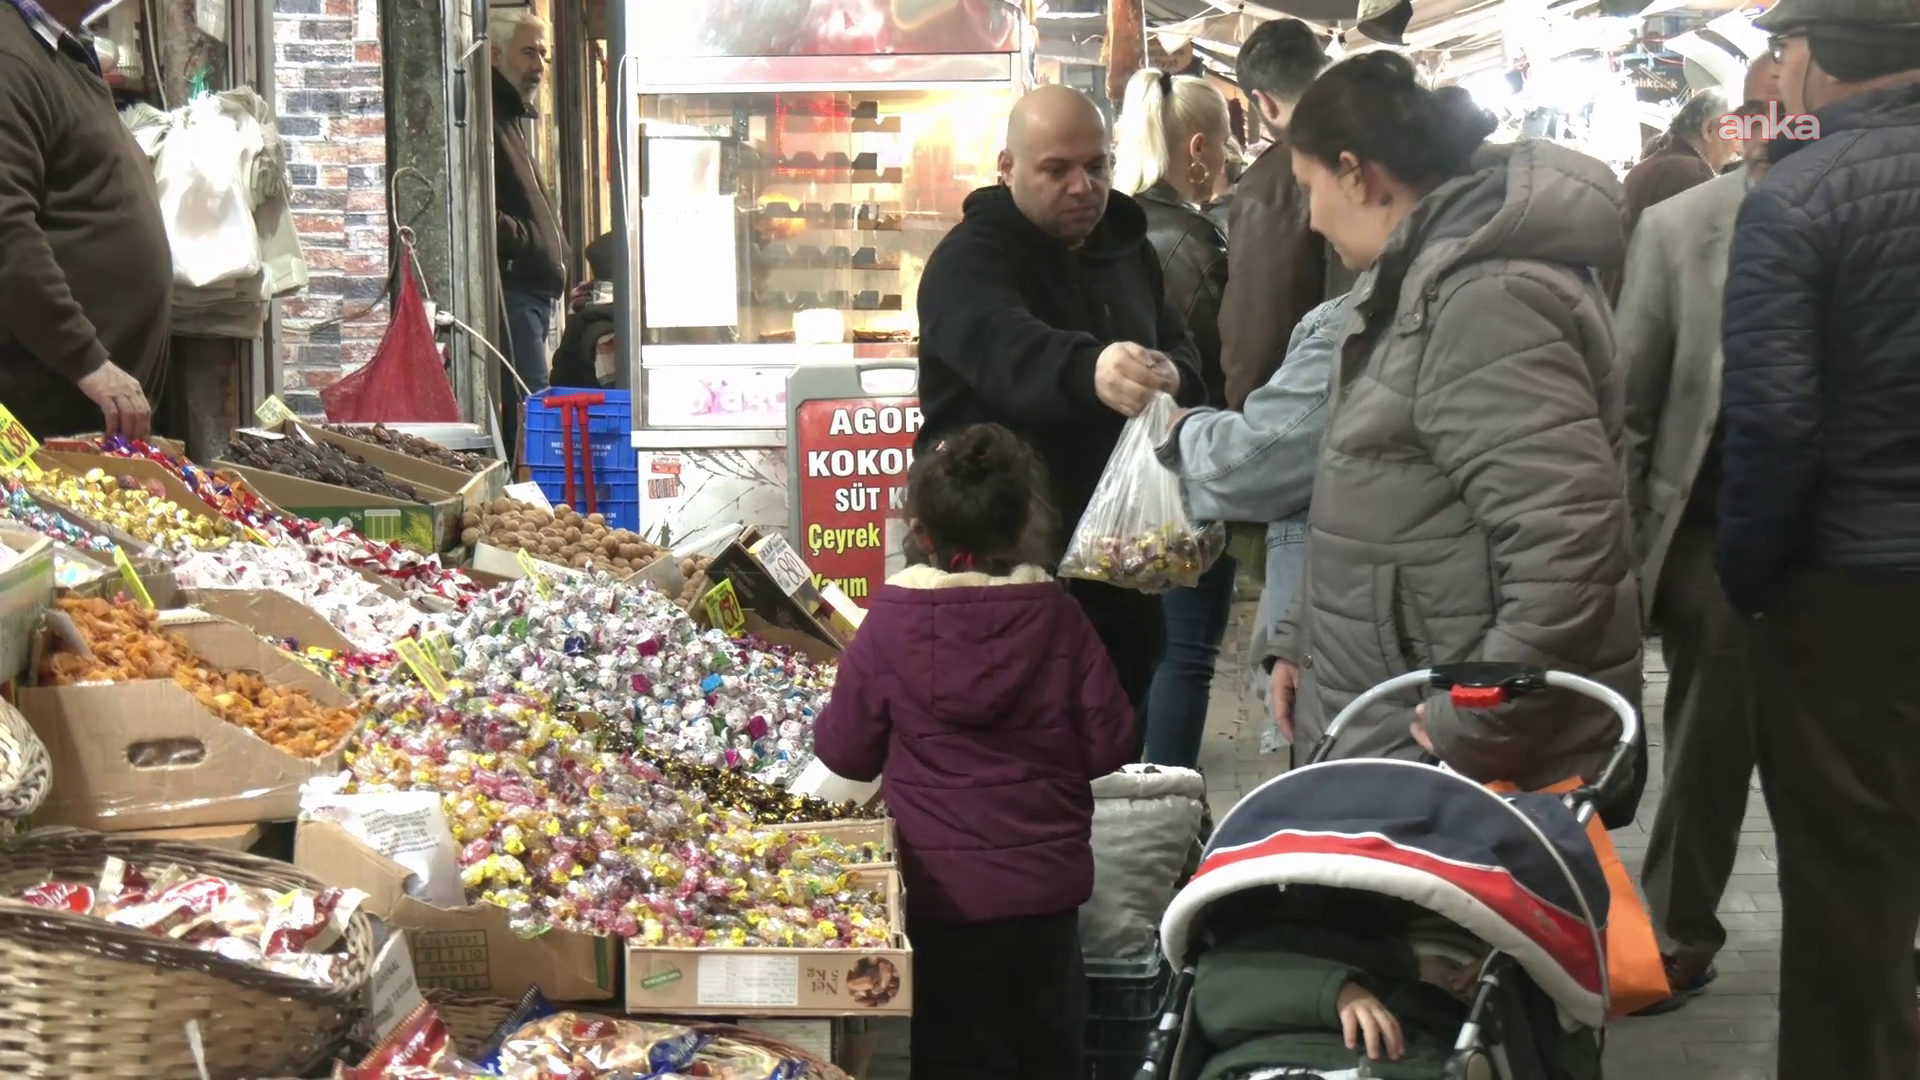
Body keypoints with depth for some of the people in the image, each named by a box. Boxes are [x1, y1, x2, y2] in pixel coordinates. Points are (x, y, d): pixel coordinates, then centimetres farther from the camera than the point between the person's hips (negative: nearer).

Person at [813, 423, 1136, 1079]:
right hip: (1050, 884, 2)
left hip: (946, 894, -2)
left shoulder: (889, 625, -14)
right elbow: (1108, 748, -4)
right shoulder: (1059, 618, -10)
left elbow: (846, 754, -5)